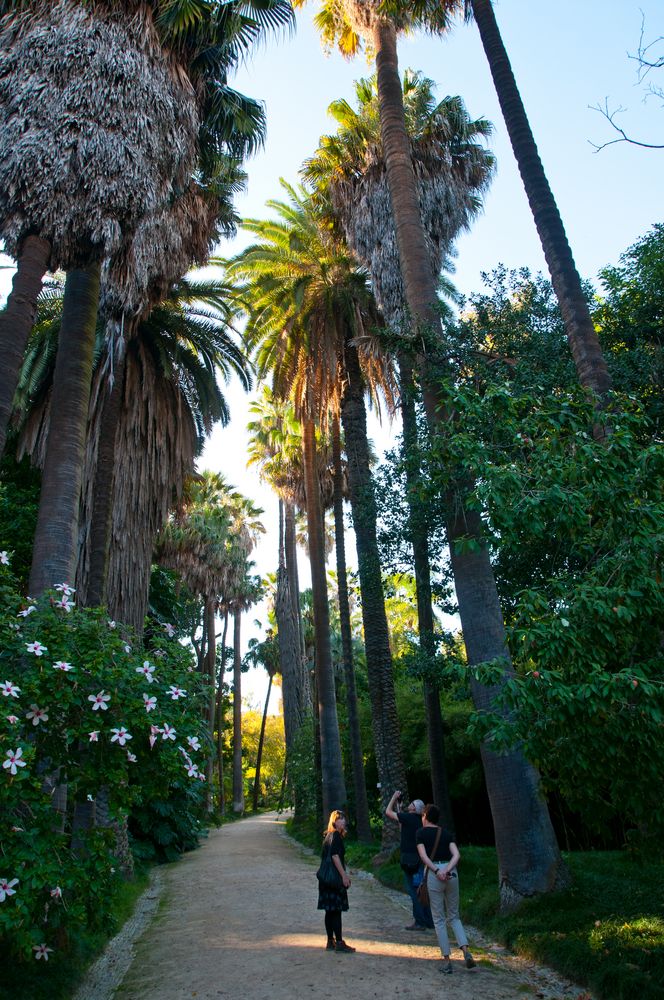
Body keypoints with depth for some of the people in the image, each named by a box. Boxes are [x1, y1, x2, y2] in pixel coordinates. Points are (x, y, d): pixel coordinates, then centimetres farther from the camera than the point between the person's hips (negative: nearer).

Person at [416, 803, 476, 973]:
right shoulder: (446, 833, 14)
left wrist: (436, 871, -14)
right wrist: (447, 870, -11)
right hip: (451, 873, 4)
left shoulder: (421, 833, 5)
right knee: (454, 916, 16)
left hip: (434, 874, -4)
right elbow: (457, 855, 0)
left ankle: (447, 960, 7)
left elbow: (424, 856, -9)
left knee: (439, 919, 8)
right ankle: (466, 952, -2)